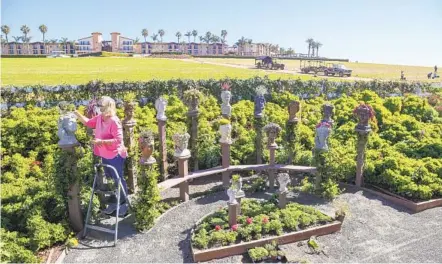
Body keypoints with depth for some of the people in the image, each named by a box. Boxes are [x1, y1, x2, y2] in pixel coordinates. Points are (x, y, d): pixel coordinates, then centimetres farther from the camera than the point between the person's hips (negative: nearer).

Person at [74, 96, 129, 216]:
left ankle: (124, 203, 21)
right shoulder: (99, 118, 1)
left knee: (118, 179, 5)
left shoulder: (114, 121, -24)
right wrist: (77, 113, 9)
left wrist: (102, 141, -28)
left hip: (115, 155, -9)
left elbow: (118, 140, -27)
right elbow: (88, 122, 19)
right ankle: (114, 202, 35)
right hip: (105, 155, 9)